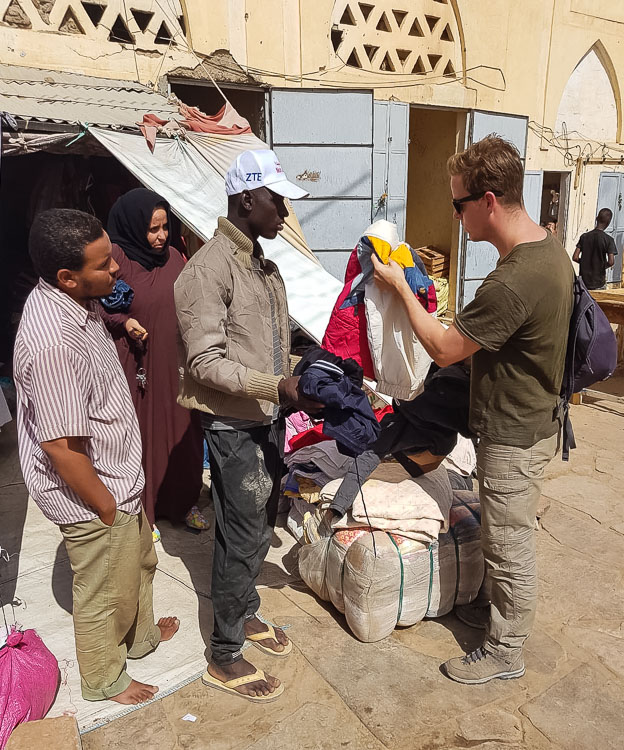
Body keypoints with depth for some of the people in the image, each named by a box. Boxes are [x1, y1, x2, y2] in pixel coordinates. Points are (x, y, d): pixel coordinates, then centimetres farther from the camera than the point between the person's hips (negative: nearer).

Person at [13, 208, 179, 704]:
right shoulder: (52, 341, -34)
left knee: (138, 560, 29)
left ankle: (139, 634, 56)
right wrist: (107, 508, -19)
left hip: (117, 475, 9)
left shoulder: (73, 301, -4)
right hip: (92, 494, -9)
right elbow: (60, 446, -30)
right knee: (105, 593, 16)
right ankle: (105, 680, 43)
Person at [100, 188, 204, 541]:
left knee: (182, 430, 13)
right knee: (142, 434, 6)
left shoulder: (173, 256, 5)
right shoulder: (115, 258, -11)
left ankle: (184, 501, 32)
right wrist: (124, 322, -21)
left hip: (176, 363, 5)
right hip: (137, 364, -5)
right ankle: (143, 510, 25)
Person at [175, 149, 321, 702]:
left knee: (261, 527, 20)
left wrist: (300, 378, 4)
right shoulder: (209, 270, -17)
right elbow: (205, 363, -22)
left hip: (267, 418, 9)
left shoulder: (261, 262, 11)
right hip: (234, 426, -8)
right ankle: (225, 657, 22)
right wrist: (277, 387, -29)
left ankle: (246, 613, 42)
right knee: (244, 538, 2)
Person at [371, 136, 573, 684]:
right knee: (508, 538, 25)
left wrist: (399, 287, -11)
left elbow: (444, 348, -21)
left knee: (509, 547, 9)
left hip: (514, 438, -9)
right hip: (535, 420, 10)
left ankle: (506, 651, 30)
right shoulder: (551, 249, 1)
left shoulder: (512, 282, -32)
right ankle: (502, 612, 46)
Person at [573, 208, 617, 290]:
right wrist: (603, 266, 4)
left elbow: (575, 258, -5)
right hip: (599, 282, -3)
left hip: (584, 280, 3)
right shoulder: (608, 240, -10)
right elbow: (611, 262, -16)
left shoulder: (584, 236, -1)